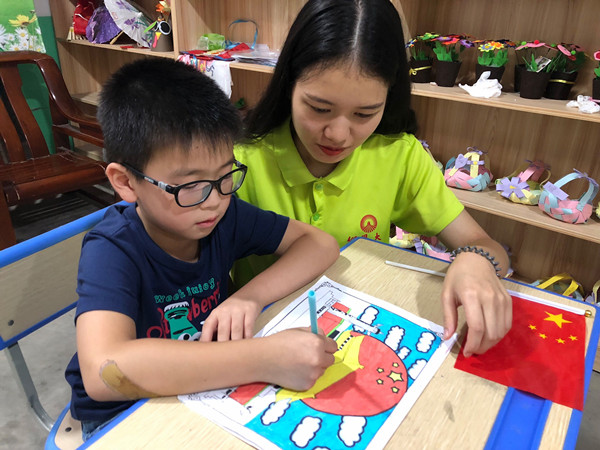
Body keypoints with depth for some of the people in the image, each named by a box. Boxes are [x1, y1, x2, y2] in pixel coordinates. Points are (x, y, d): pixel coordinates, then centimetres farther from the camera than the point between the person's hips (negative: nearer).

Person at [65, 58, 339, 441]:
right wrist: (267, 359, -44)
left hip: (204, 390, 3)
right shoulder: (112, 251, -25)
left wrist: (250, 296, -25)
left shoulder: (225, 215, -12)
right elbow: (104, 372, -40)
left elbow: (321, 244, -10)